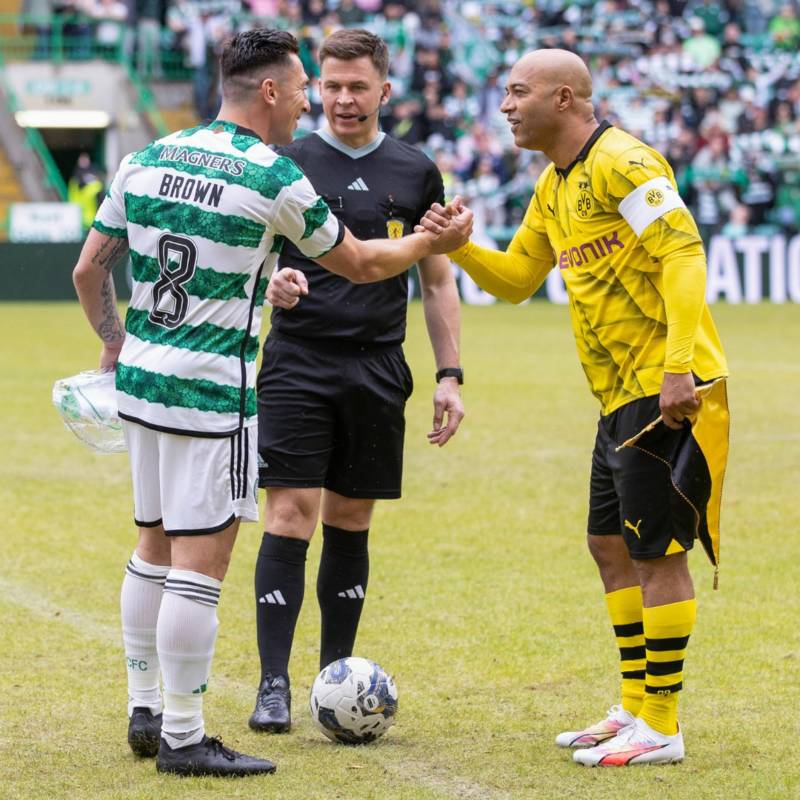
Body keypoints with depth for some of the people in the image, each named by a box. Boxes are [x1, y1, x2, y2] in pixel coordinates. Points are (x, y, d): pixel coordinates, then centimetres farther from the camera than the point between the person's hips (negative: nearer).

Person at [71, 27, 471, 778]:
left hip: (140, 379, 8)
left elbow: (89, 270, 9)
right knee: (201, 563, -2)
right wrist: (434, 240, 18)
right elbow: (360, 264, 1)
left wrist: (114, 342, 26)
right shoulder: (274, 179, -11)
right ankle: (183, 738, 1)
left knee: (155, 549, 18)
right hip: (212, 392, -7)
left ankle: (144, 713, 25)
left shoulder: (148, 158, 6)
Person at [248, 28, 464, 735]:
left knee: (351, 522, 8)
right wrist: (268, 281, -19)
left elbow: (438, 283, 13)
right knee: (291, 516, -9)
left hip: (378, 370, 2)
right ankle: (274, 685, -7)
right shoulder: (286, 164, 2)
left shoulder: (415, 172, 9)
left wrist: (449, 375, 7)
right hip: (298, 364, -2)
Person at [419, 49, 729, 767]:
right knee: (611, 545, 14)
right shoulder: (554, 187, 15)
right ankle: (636, 709, 24)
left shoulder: (622, 163, -14)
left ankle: (661, 728, 0)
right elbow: (516, 280, 23)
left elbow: (683, 252, -21)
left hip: (668, 391, -10)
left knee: (656, 552, -6)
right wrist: (460, 248, 3)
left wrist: (677, 366, -28)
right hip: (623, 395, 10)